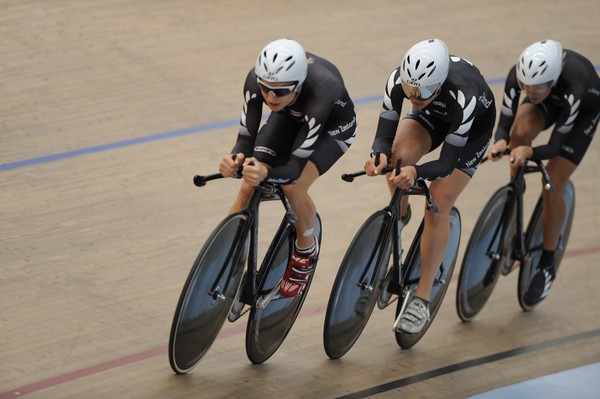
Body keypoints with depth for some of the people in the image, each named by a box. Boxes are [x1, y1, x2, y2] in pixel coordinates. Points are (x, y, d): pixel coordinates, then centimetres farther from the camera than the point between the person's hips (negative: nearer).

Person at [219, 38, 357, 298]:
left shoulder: (321, 88, -44)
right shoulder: (256, 79, -34)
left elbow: (295, 168, -42)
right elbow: (246, 137, -28)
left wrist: (266, 174, -62)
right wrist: (236, 159, -51)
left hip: (333, 124, -4)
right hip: (289, 117, 4)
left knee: (293, 187, -25)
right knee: (248, 187, -14)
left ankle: (306, 250, 4)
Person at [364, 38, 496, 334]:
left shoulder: (463, 95, -44)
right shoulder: (399, 79, -34)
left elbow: (447, 162, -39)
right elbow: (384, 134, -27)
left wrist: (416, 172, -59)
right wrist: (380, 155, -50)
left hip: (474, 124, -3)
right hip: (432, 118, 3)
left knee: (437, 209, -13)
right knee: (399, 155, -30)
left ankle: (422, 300, -1)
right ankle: (400, 215, 2)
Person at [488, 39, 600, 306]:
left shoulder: (573, 84, -45)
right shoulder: (518, 75, -35)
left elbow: (555, 146, -37)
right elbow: (505, 123, -25)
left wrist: (530, 151, -57)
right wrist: (500, 142, -47)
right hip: (551, 101, 4)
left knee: (552, 187, -12)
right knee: (520, 131, -31)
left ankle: (546, 266, 9)